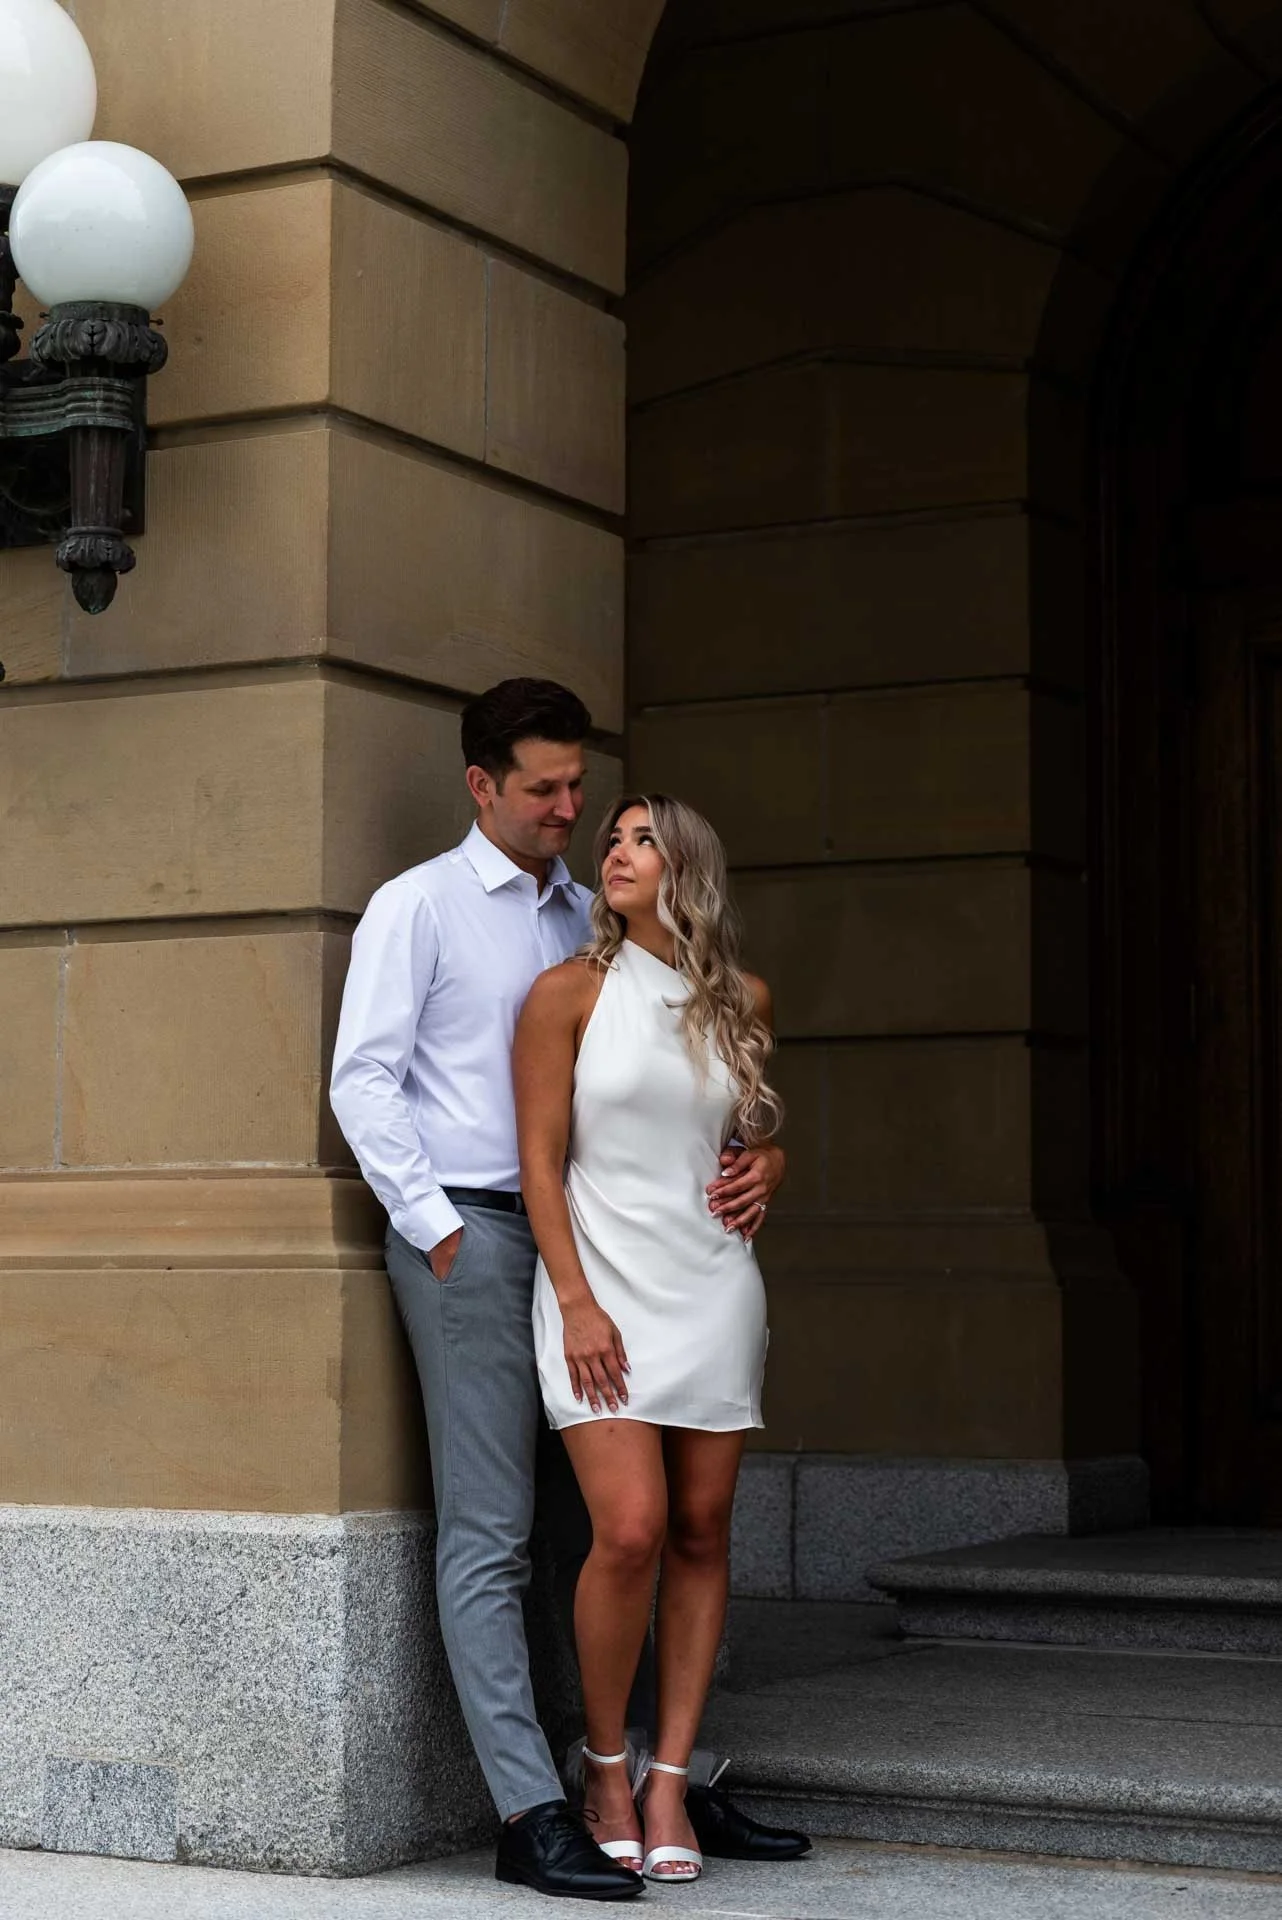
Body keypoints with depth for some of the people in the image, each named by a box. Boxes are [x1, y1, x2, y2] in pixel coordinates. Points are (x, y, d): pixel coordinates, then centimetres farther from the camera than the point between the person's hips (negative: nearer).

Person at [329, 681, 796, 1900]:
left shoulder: (589, 920, 19)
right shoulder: (418, 907, 3)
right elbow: (363, 1081, -3)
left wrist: (745, 1164, 1)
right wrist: (434, 1224, -10)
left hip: (580, 1235, 6)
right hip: (470, 1233, -6)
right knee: (490, 1533, -6)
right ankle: (529, 1813, -6)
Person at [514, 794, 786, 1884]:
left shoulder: (742, 1002, 8)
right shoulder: (572, 993, -2)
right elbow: (540, 1160, -5)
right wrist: (577, 1302, -12)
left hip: (714, 1289, 4)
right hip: (603, 1285, -4)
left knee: (701, 1536, 2)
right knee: (631, 1531, -14)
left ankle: (670, 1783, 10)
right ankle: (605, 1770, 6)